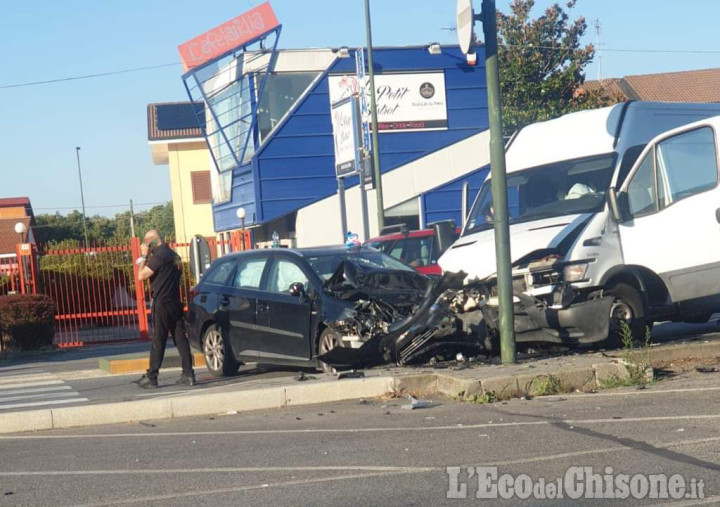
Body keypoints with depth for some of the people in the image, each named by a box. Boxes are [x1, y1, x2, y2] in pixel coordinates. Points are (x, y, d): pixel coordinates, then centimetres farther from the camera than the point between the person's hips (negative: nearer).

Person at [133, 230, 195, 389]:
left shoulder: (159, 256, -13)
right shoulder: (174, 255, 16)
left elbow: (141, 275, -14)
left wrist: (143, 256, -1)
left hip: (162, 303, -8)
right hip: (175, 303, 8)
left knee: (158, 341, -5)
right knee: (180, 338, 5)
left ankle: (151, 377, -1)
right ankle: (188, 374, 2)